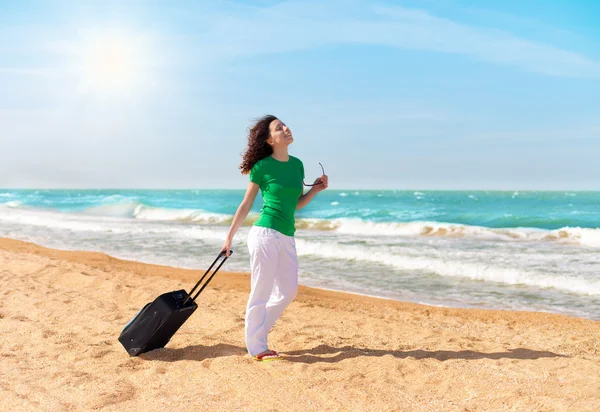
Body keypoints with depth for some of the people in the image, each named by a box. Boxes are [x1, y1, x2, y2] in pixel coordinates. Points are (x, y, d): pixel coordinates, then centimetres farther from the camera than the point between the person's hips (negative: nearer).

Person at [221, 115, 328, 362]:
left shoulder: (297, 164, 11)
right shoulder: (262, 166, -6)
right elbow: (246, 205, 1)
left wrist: (315, 189, 2)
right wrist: (229, 237, 3)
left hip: (287, 238, 7)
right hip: (265, 233, -7)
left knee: (288, 291, 13)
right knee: (261, 293, 1)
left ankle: (256, 327, 33)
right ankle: (256, 348, 15)